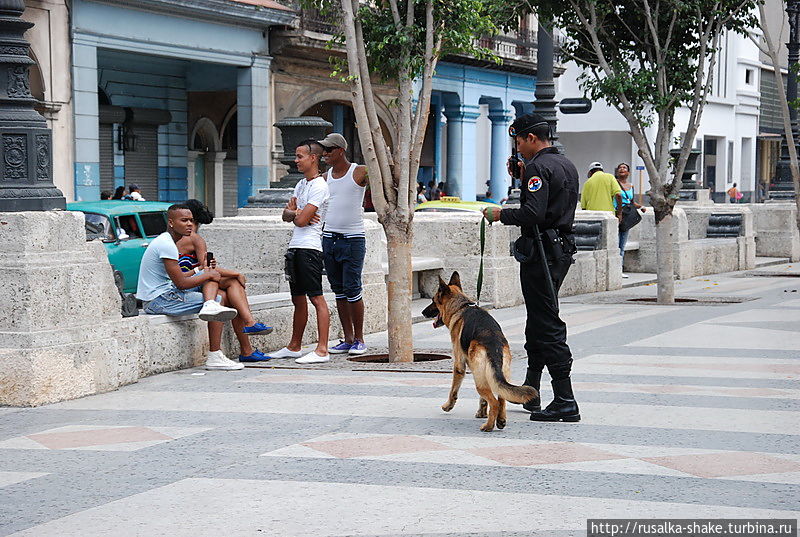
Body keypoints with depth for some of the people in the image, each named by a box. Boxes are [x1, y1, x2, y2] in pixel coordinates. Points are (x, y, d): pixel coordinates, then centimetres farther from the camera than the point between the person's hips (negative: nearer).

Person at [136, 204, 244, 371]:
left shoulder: (165, 241, 16)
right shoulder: (167, 245, -17)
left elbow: (176, 276, 20)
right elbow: (181, 283, -19)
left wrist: (201, 272, 8)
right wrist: (208, 275, -4)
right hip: (158, 301, -10)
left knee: (211, 273, 9)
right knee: (219, 300, -9)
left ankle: (210, 304, -20)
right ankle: (214, 357, -13)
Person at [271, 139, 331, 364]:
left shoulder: (319, 186, -11)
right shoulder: (301, 184, 19)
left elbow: (301, 220, -16)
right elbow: (286, 215, 17)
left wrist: (294, 212, 6)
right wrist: (295, 213, -6)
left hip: (309, 248, -9)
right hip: (295, 247, 9)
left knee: (316, 298, -9)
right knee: (298, 299, 14)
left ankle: (322, 350, -11)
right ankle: (294, 347, 22)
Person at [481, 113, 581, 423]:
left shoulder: (538, 167, -14)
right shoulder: (566, 165, 17)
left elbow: (533, 213, -25)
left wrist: (500, 215, -10)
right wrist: (524, 177, 18)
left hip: (541, 254, -10)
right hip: (562, 248, 10)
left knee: (547, 326, -8)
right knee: (538, 323, 19)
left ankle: (565, 402, -9)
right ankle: (530, 393, 28)